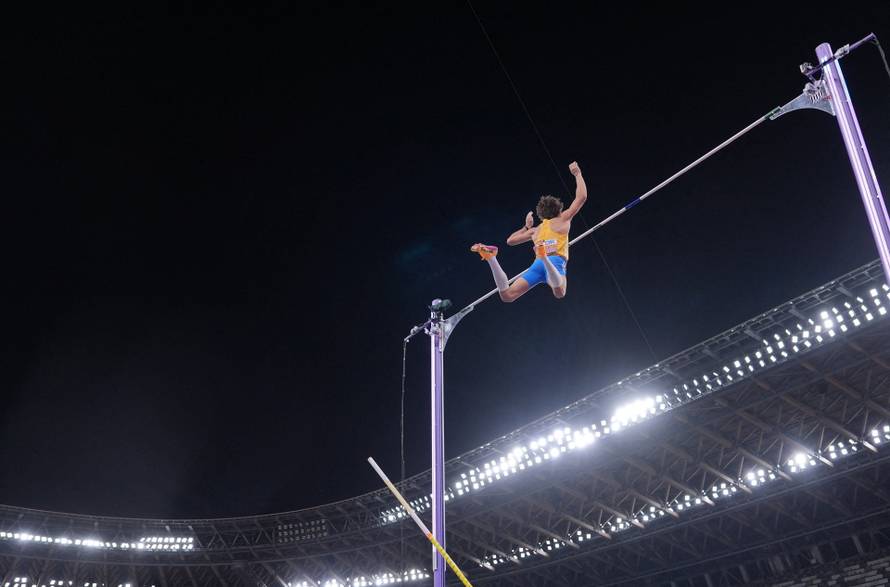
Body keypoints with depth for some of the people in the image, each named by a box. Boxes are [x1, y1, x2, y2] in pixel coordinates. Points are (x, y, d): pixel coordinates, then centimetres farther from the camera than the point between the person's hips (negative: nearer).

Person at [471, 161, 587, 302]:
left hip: (537, 264, 4)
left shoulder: (536, 230, 32)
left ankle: (491, 257, -27)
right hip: (556, 261, -3)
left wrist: (527, 227, 53)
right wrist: (577, 174, 33)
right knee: (559, 293, -34)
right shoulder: (563, 220, 22)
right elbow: (581, 197, 22)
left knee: (507, 295, -10)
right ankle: (545, 257, -55)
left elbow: (510, 240, 39)